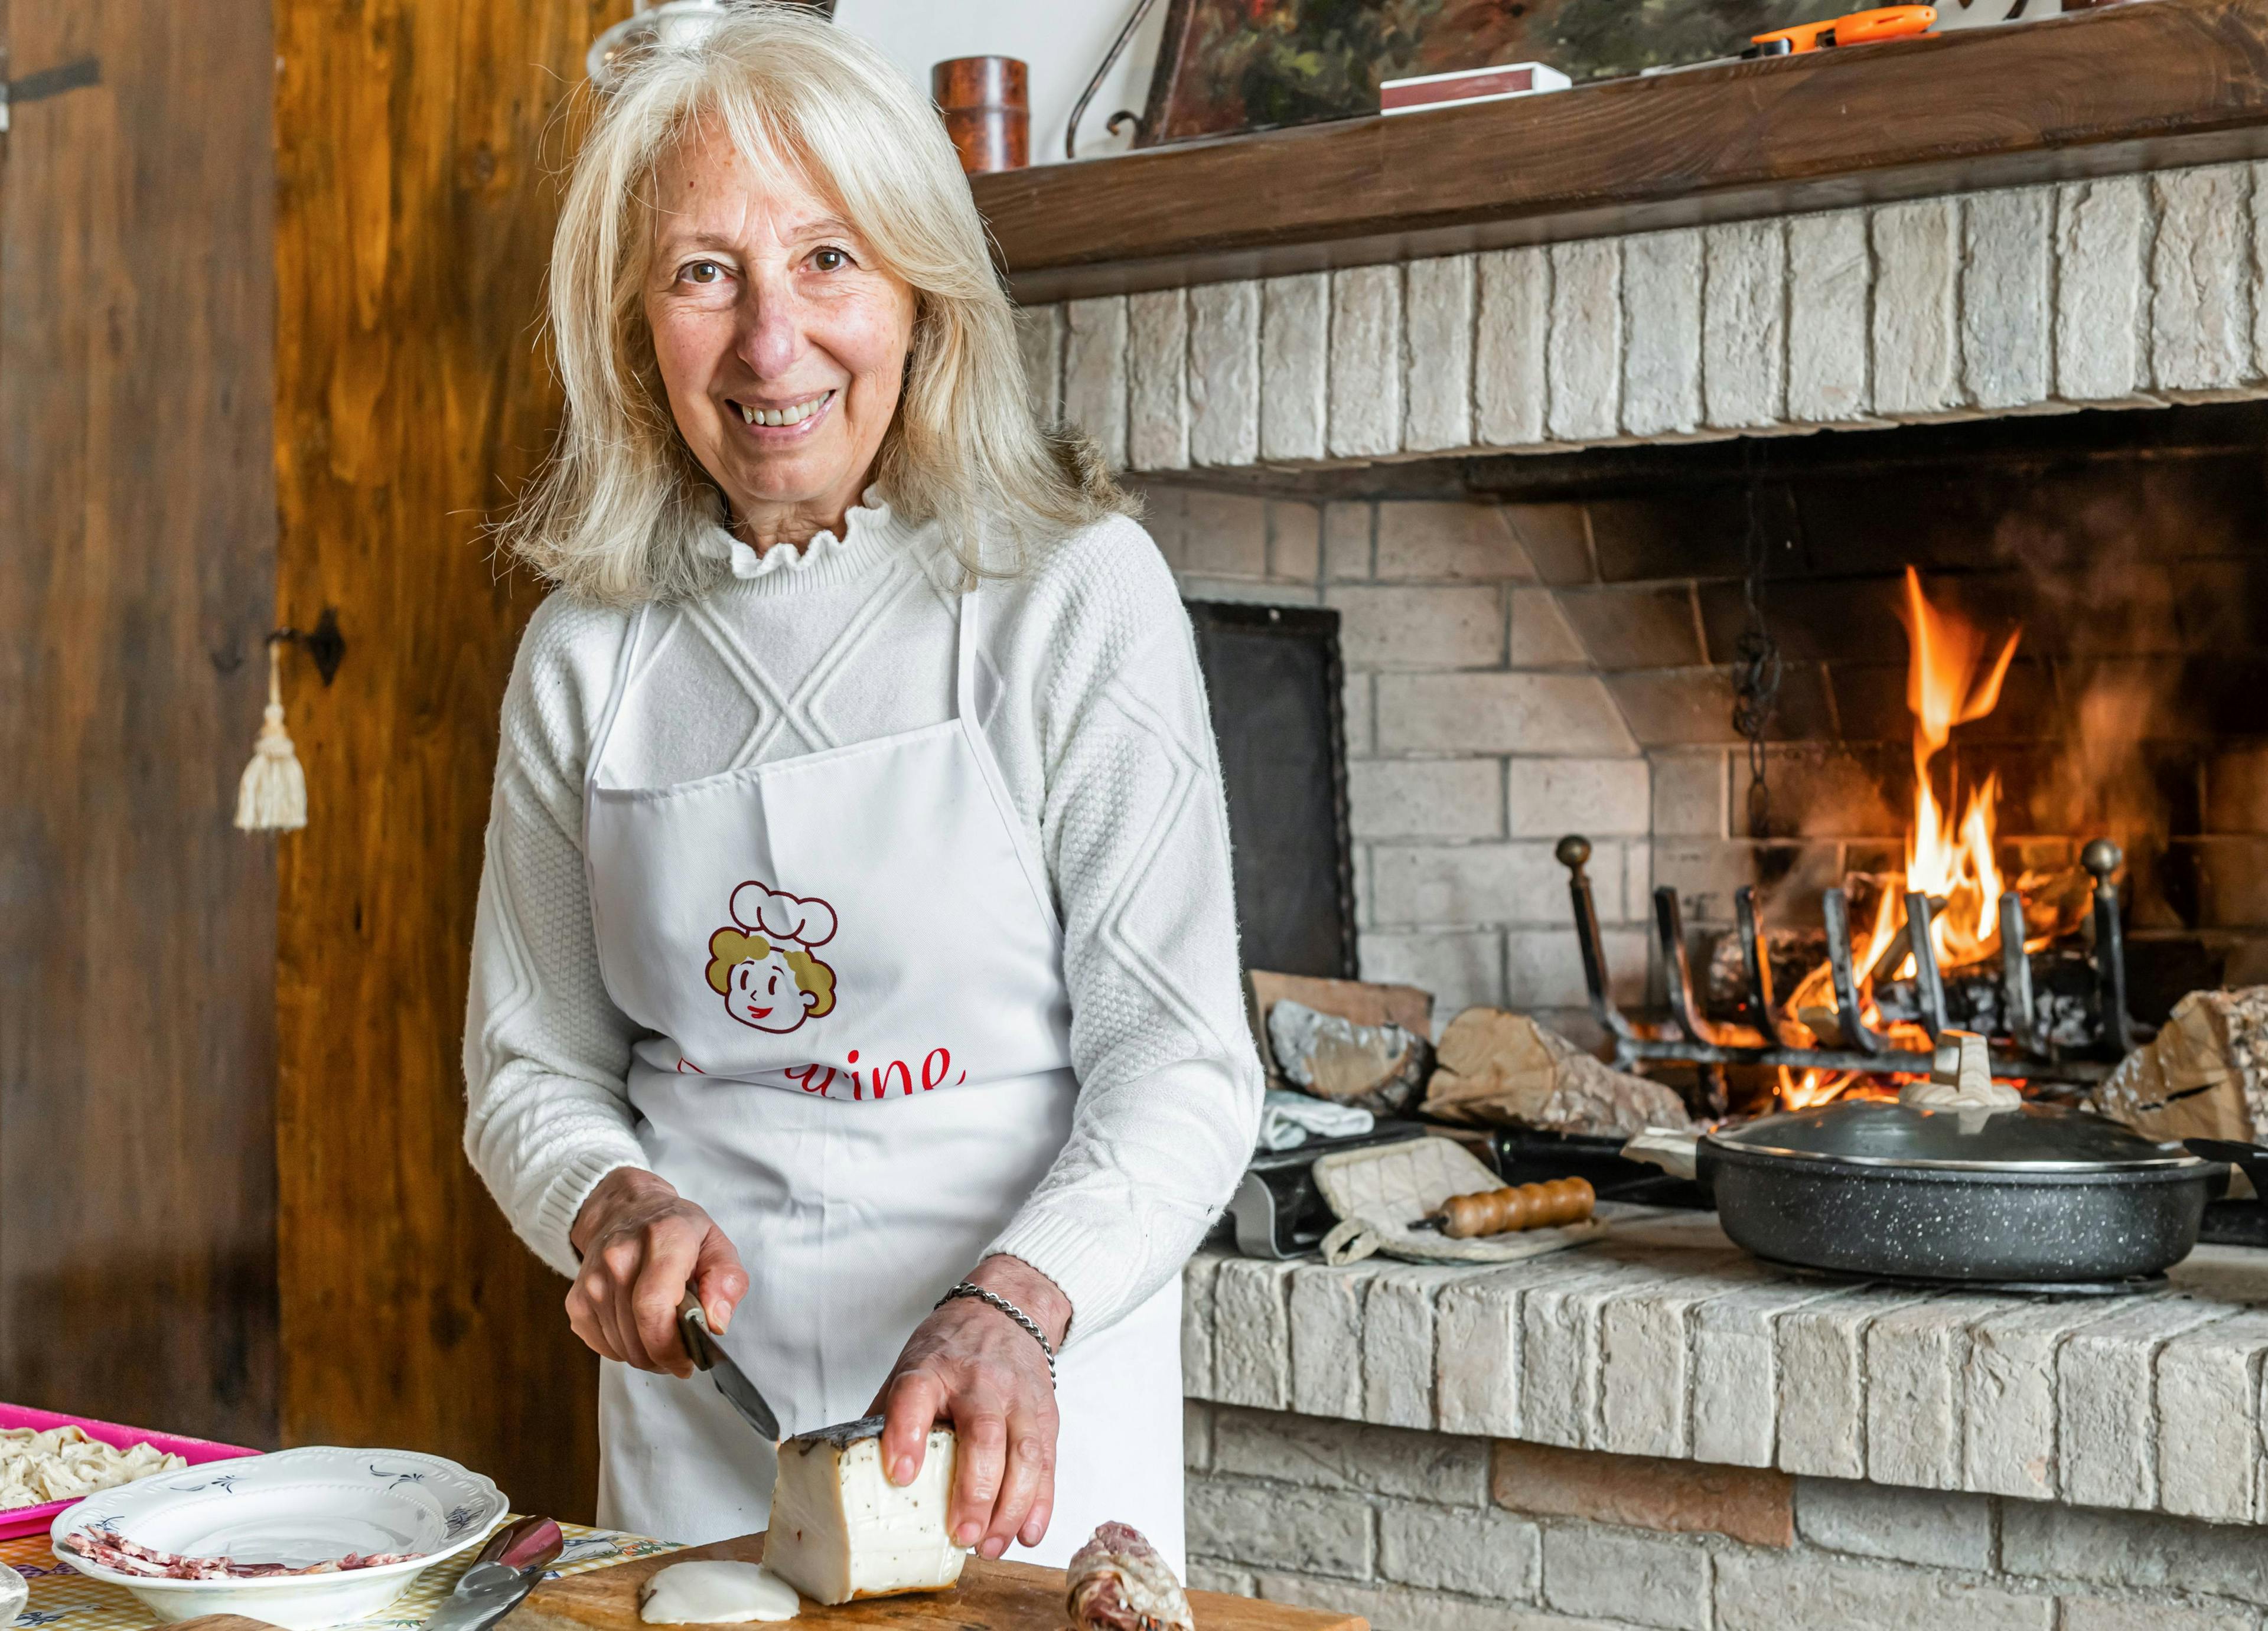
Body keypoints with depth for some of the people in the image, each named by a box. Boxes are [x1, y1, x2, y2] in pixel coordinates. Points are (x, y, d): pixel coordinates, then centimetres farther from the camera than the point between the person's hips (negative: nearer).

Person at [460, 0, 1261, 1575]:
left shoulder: (1073, 588, -9)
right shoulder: (587, 650, 2)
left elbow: (1181, 1064, -13)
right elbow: (532, 1068, 9)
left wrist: (1011, 1310, -28)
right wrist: (616, 1206, -12)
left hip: (1016, 1419, -3)